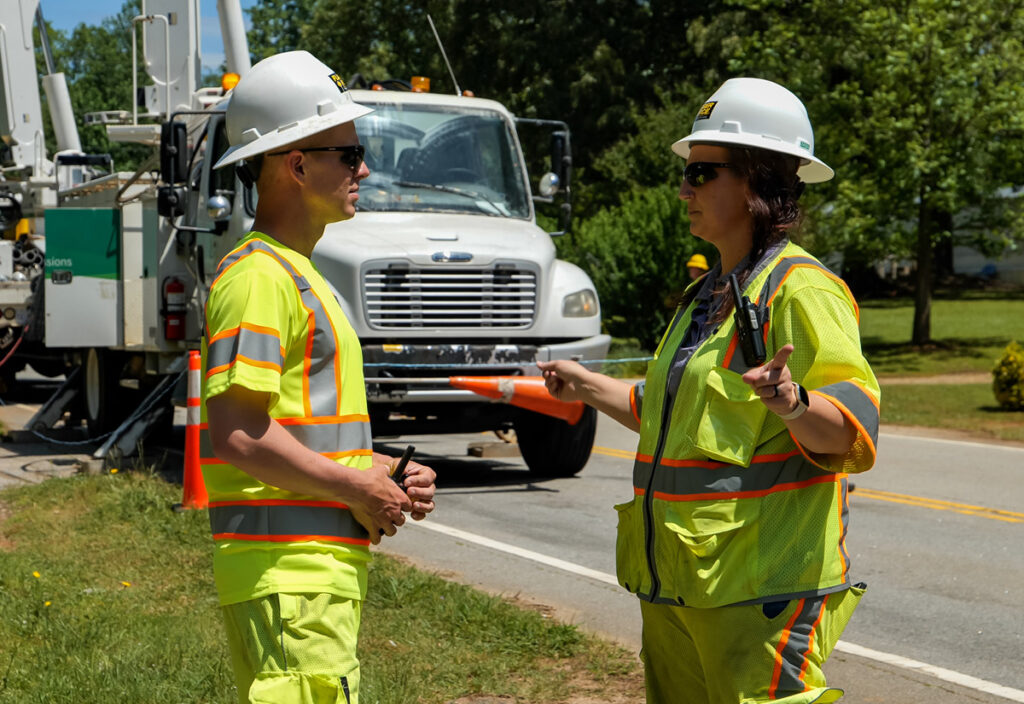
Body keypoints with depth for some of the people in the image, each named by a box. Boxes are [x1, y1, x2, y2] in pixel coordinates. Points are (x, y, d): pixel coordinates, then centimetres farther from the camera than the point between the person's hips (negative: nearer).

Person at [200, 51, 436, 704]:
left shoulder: (298, 274, 20)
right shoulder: (258, 276, -13)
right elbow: (236, 435, -22)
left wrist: (386, 471, 11)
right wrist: (356, 490, -14)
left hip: (327, 561, 10)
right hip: (286, 570, -10)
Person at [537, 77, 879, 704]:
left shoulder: (803, 290, -12)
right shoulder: (708, 294, 18)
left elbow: (854, 428, -22)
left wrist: (794, 404, -41)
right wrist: (592, 388, 32)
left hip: (763, 587, -9)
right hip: (677, 582, 10)